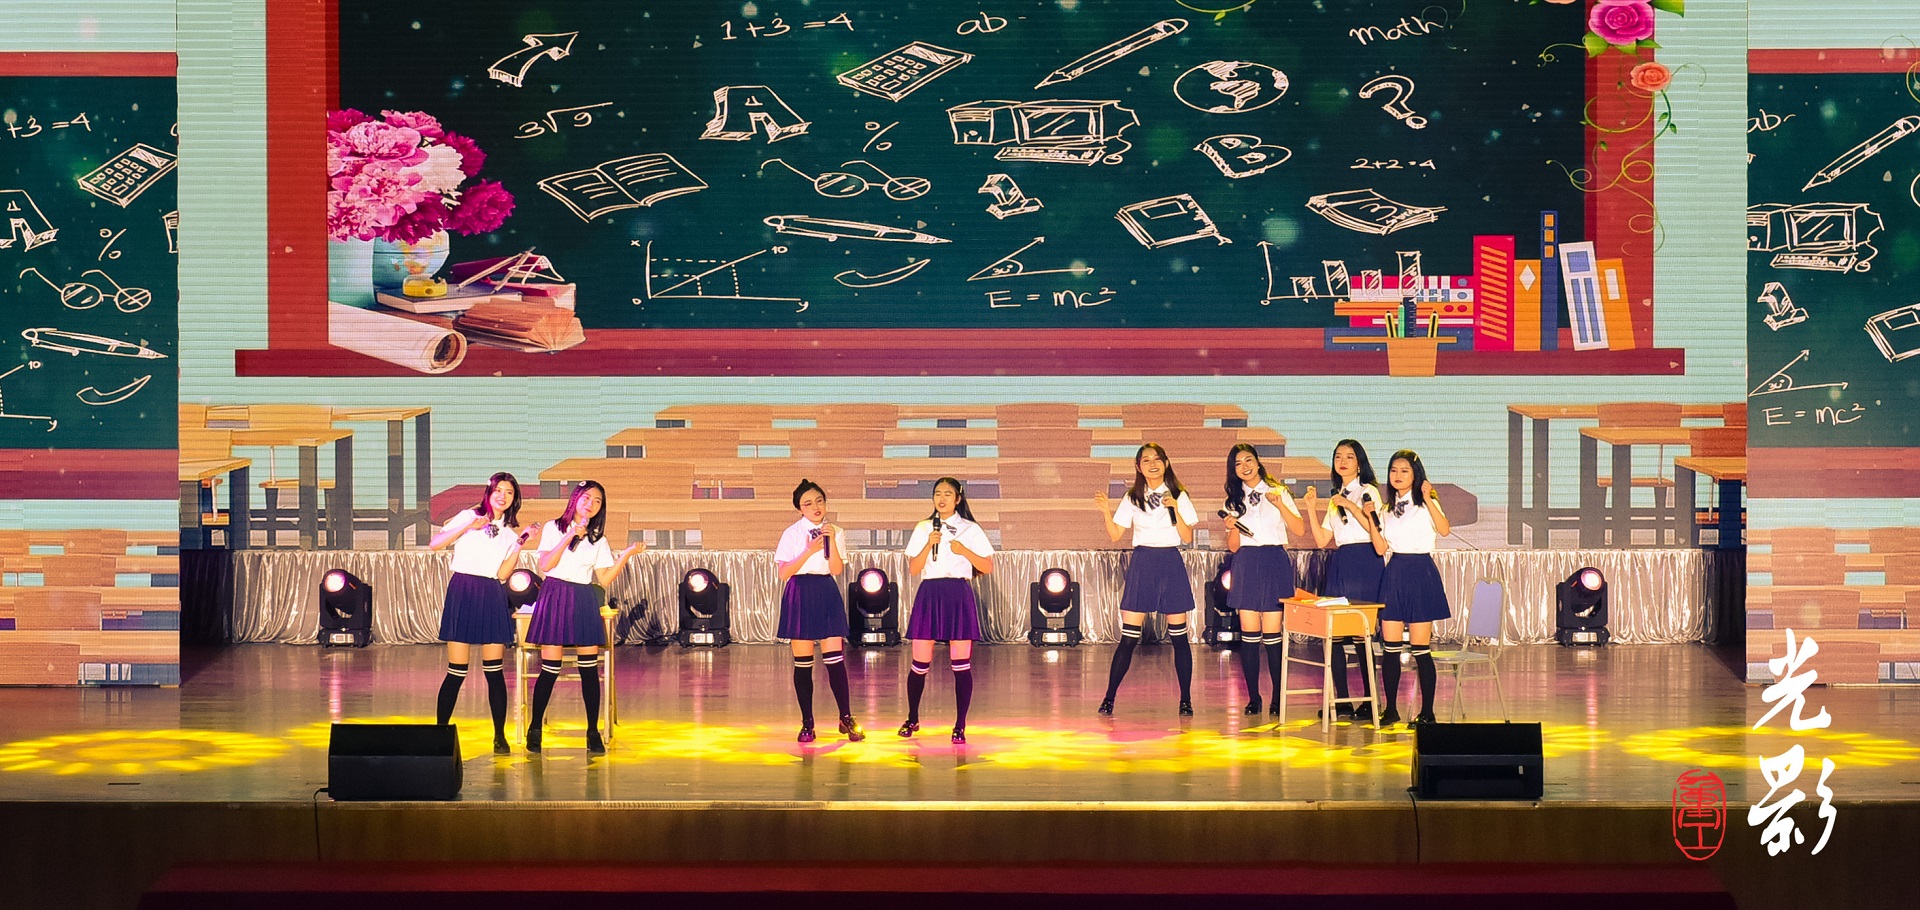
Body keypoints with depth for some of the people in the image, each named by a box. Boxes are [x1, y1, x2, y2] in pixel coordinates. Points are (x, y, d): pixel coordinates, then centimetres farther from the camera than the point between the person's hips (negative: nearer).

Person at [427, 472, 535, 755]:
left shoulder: (510, 532, 16)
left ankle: (500, 737, 9)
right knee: (457, 671, -5)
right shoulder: (468, 517, 5)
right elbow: (434, 544, -5)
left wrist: (519, 547, -5)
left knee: (494, 670, 2)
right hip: (462, 593, -3)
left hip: (492, 597, 4)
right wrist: (469, 526, -12)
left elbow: (502, 573, 5)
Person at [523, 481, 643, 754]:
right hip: (554, 597, -3)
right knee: (550, 669, -6)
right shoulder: (553, 528, 5)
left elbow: (605, 580, 6)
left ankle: (593, 733, 5)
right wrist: (570, 537, -13)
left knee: (589, 669, -1)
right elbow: (545, 565, -7)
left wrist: (627, 554, -4)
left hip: (584, 602, 3)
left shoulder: (598, 540, 14)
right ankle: (534, 730, 7)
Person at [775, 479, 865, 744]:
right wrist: (809, 551, -15)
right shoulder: (792, 533, 1)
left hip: (827, 594, 1)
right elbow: (784, 573, -7)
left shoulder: (835, 533, 7)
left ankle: (846, 718, 5)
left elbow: (837, 569, -4)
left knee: (835, 659, -5)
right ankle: (807, 723, 10)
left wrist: (831, 541, -15)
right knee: (803, 663, 2)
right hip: (800, 595, -1)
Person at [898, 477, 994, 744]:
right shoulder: (923, 529, 11)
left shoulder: (971, 530, 6)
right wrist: (928, 545, -10)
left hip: (958, 596, -1)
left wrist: (965, 551, -11)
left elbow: (988, 567, 2)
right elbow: (913, 568, 4)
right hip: (929, 595, 1)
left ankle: (960, 727, 3)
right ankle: (912, 719, 21)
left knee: (961, 664, -5)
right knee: (920, 664, 2)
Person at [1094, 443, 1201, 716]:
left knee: (1178, 636, 1)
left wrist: (1175, 508, -14)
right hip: (1142, 564, 0)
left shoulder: (1179, 496, 4)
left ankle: (1186, 700, 10)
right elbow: (1115, 534, 3)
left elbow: (1188, 538, -1)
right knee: (1129, 637, -4)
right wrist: (1105, 511, -12)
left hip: (1170, 563, 0)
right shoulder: (1132, 499, 8)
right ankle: (1109, 698, 1)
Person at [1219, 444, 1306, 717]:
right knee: (1249, 633, 0)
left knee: (1272, 633, -6)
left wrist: (1280, 505, -15)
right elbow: (1233, 547, 9)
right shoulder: (1235, 500, 12)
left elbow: (1300, 530, -4)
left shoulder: (1278, 492, 4)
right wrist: (1232, 528, -10)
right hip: (1246, 566, 3)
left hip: (1274, 564, -3)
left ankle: (1279, 697, 1)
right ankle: (1253, 698, 6)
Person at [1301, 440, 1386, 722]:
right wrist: (1310, 508, 6)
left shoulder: (1368, 491, 2)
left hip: (1365, 562, -7)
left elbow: (1376, 529, -13)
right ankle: (1342, 701, 6)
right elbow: (1322, 540, 14)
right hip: (1339, 565, 7)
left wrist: (1353, 507, -19)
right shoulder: (1336, 497, 21)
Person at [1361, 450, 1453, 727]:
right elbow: (1381, 548, 6)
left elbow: (1444, 530, -20)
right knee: (1390, 647, 3)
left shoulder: (1426, 504, 0)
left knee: (1420, 648, -4)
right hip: (1394, 575, 5)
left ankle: (1427, 712, 4)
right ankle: (1390, 710, 12)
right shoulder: (1388, 510, 15)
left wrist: (1428, 499, -27)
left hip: (1421, 573, -5)